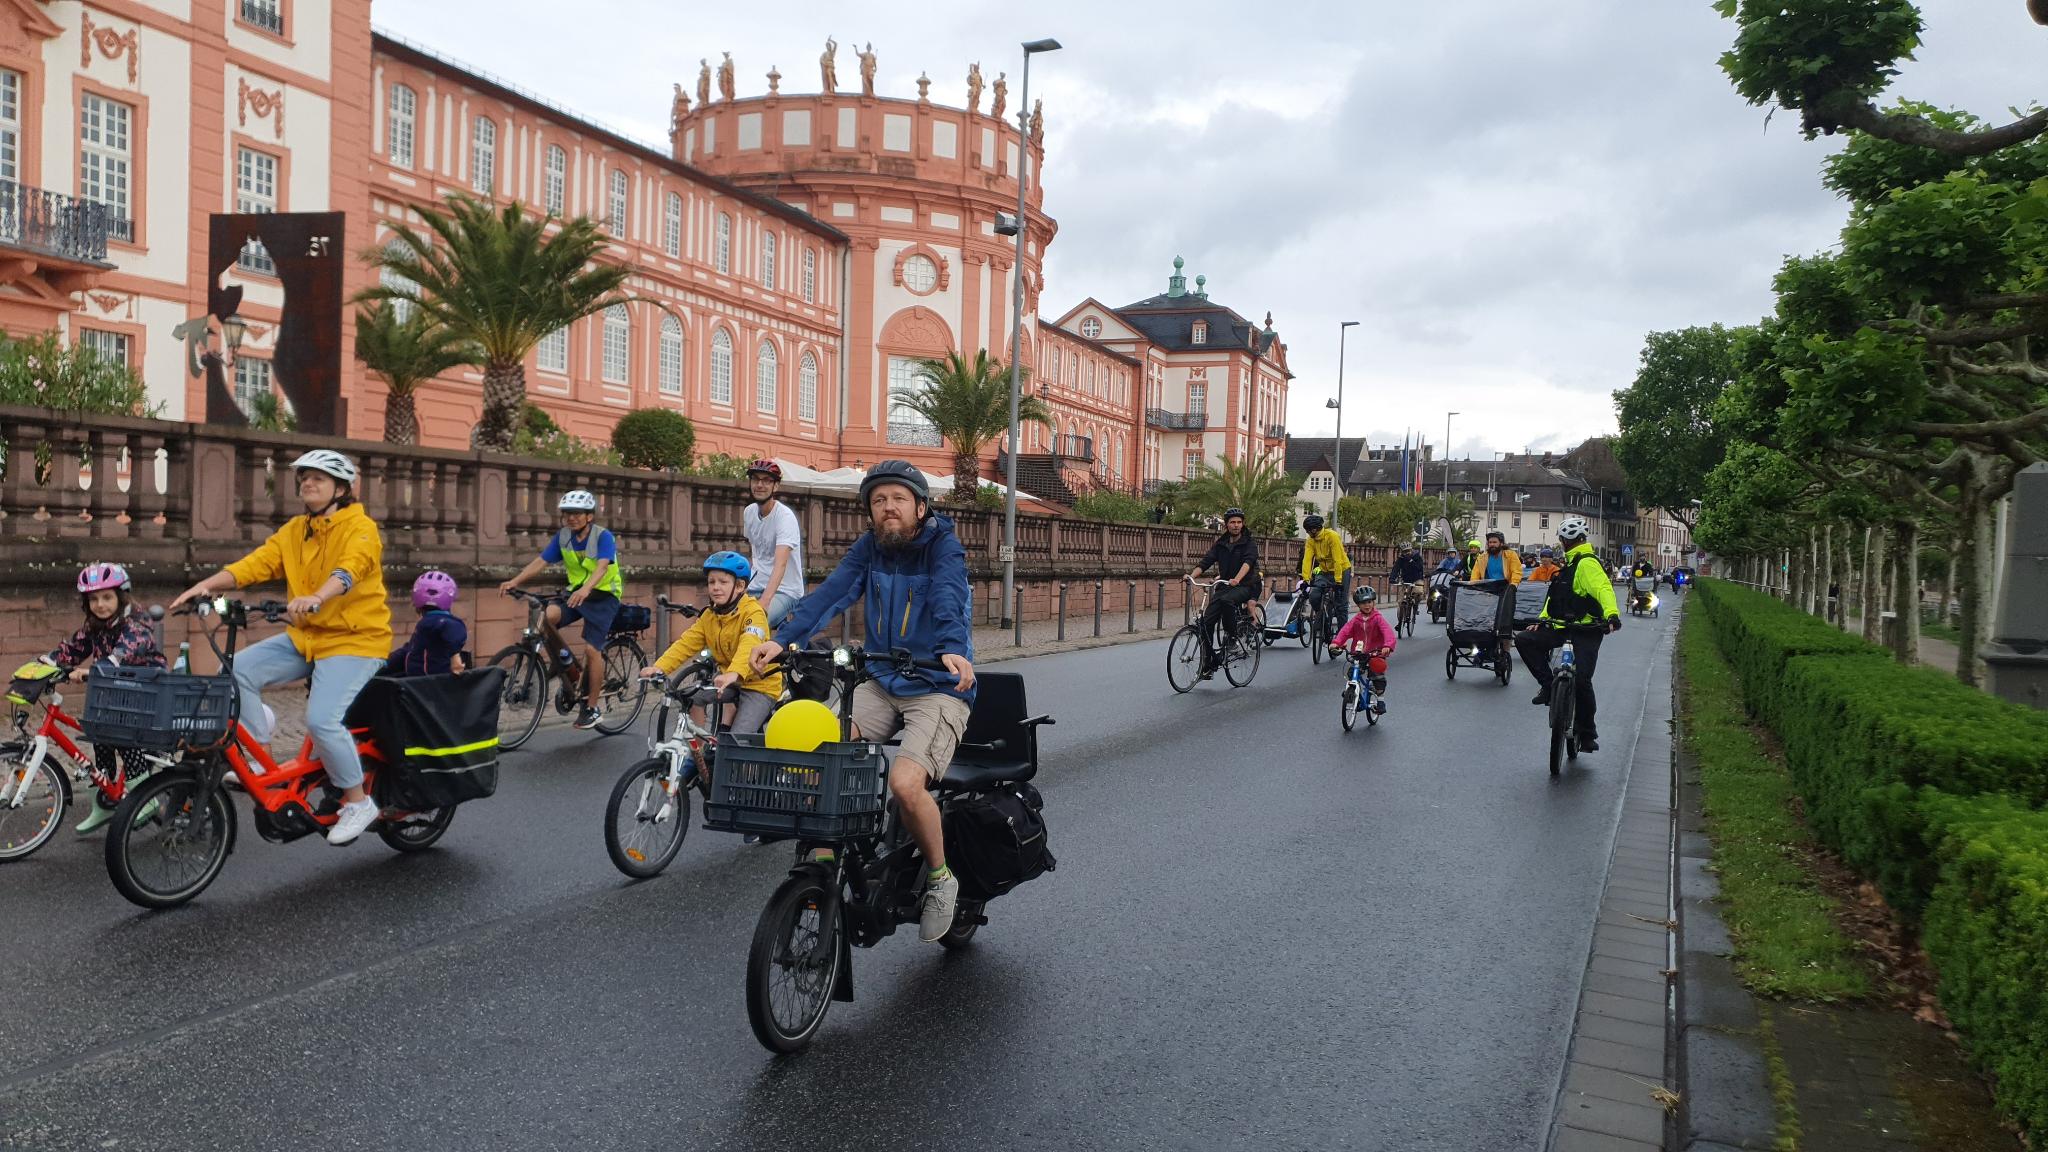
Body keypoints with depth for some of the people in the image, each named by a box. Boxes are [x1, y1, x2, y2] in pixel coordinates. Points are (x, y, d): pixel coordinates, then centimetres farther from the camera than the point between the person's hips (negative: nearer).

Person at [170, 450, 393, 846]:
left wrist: (316, 598, -49)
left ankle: (357, 802, -4)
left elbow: (349, 569, -31)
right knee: (239, 669, -12)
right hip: (305, 636, 7)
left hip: (354, 638, -7)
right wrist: (206, 585, -18)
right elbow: (255, 563, -2)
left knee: (322, 719, -22)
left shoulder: (360, 527, -11)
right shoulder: (294, 531, 10)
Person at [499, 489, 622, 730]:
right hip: (576, 593, 5)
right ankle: (567, 662, 2)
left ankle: (592, 708, -1)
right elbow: (540, 561, -7)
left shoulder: (603, 536, -18)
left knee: (592, 649, -14)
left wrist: (586, 589, -52)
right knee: (547, 617, -24)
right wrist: (515, 581, -22)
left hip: (603, 596, -5)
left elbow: (602, 566, -33)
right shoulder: (563, 537, -2)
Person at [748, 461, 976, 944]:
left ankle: (940, 878, 1)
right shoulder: (869, 547, 5)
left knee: (906, 782, -26)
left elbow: (947, 598, -28)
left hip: (939, 688, -5)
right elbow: (832, 592, -9)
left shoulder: (944, 546, -9)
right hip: (880, 683, 5)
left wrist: (951, 650, -48)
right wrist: (781, 639, -23)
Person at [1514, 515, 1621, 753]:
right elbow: (1557, 596, 24)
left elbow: (1603, 589, -30)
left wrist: (1612, 614, -47)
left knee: (1582, 680, -14)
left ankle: (1588, 733, 0)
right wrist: (1542, 619, 14)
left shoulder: (1587, 563, -13)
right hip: (1564, 627, 9)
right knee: (1524, 641, -7)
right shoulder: (1570, 564, 19)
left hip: (1586, 631, -9)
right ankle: (1548, 686, 0)